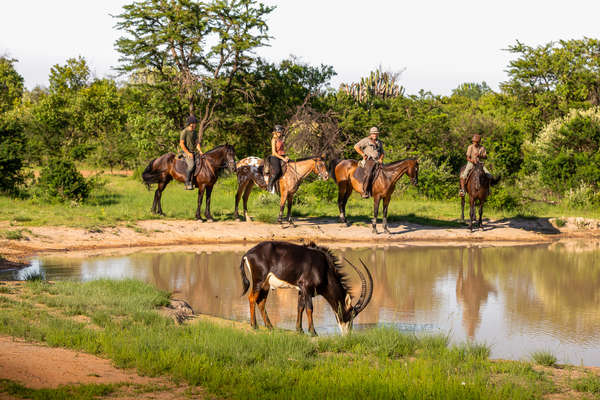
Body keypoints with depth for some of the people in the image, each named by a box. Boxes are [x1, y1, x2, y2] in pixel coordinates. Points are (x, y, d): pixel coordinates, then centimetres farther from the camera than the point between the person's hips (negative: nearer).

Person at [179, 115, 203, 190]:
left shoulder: (194, 132, 14)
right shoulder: (184, 132, -9)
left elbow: (197, 143, 14)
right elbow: (181, 144, -12)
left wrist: (200, 151, -2)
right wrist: (188, 153, -17)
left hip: (194, 152, 8)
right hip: (186, 152, -8)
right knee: (191, 165, -30)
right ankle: (187, 183, -27)